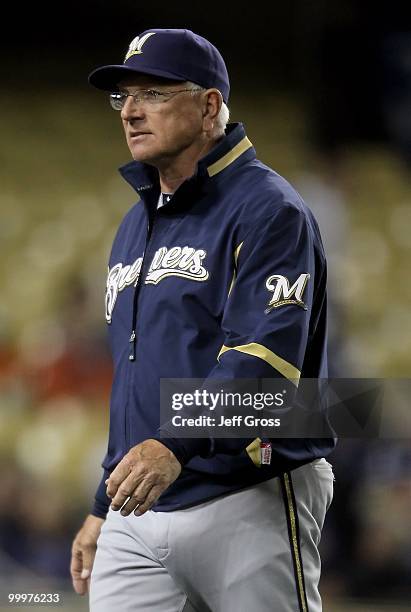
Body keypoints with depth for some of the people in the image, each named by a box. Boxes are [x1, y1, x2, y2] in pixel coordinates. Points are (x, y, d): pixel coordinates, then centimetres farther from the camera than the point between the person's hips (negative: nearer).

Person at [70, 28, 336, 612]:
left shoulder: (266, 209, -7)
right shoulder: (135, 226, 20)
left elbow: (265, 355, -21)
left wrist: (176, 444, -34)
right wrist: (102, 509, 23)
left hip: (249, 503, -7)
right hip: (137, 511, 7)